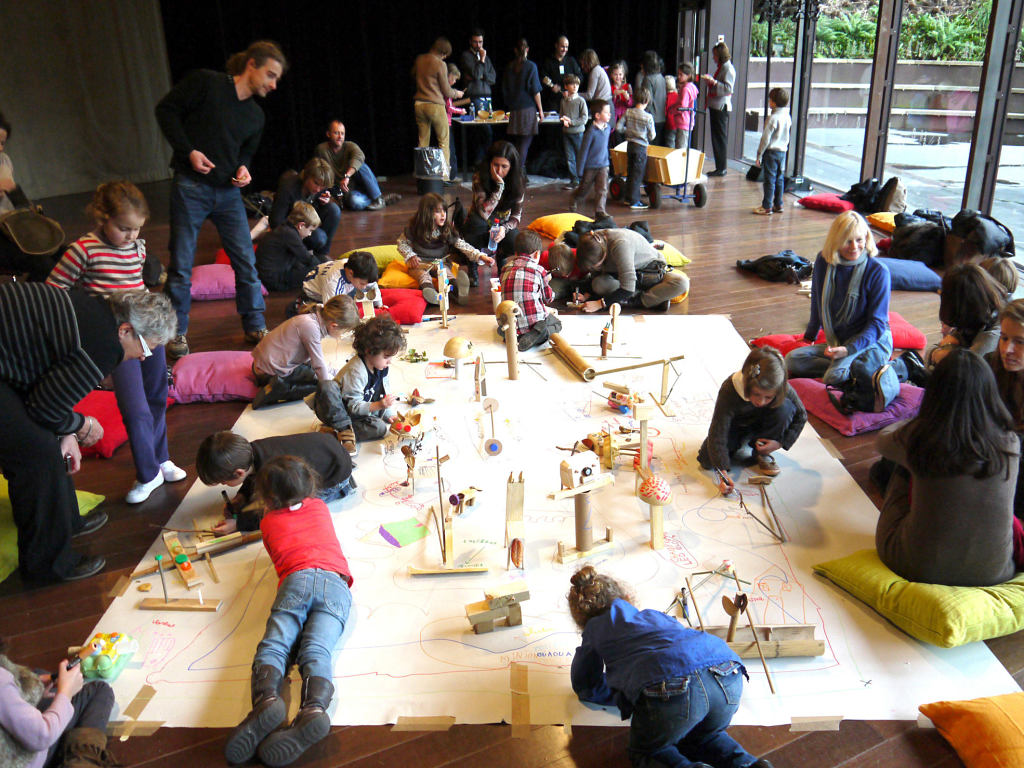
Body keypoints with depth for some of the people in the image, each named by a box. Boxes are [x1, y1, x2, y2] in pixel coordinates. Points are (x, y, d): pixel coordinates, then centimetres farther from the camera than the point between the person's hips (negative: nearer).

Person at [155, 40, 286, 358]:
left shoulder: (256, 116, 10)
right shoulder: (206, 82, -7)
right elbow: (166, 109, -5)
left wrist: (244, 168, -1)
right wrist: (189, 151, -14)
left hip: (228, 192, 5)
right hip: (191, 188, -5)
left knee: (246, 261, 2)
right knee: (181, 264, 1)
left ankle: (255, 326, 16)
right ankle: (176, 332, 14)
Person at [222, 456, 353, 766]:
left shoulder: (268, 522, 25)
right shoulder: (320, 508, 32)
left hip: (296, 580, -1)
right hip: (336, 583, 2)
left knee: (272, 645, -9)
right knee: (316, 650, -16)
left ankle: (266, 696, -42)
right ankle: (314, 708, -46)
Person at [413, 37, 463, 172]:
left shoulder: (419, 59, 5)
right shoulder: (440, 64, -12)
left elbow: (413, 76, 24)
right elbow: (446, 91, -7)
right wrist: (456, 93, 12)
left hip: (419, 104, 6)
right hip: (435, 105, -6)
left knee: (422, 140, 11)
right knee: (443, 140, 4)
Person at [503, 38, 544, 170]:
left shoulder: (509, 67, 7)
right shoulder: (531, 66, -5)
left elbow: (504, 90, 11)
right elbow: (535, 91, -7)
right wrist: (540, 109, -1)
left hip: (514, 110, 4)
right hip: (528, 108, -4)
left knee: (518, 142, 14)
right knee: (526, 141, -2)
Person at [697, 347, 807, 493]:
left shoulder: (783, 389, -32)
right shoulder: (729, 391, -38)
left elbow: (801, 416, -11)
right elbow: (717, 435, -37)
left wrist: (781, 442, -22)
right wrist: (722, 472, -45)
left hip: (761, 424, 1)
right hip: (735, 425, -1)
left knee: (785, 407, -31)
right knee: (707, 460, -21)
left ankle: (762, 453, -10)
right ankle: (741, 442, 10)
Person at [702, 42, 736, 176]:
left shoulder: (728, 69, -12)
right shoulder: (721, 67, 18)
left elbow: (728, 89, -21)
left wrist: (712, 81, -23)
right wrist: (708, 80, 17)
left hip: (721, 107, -10)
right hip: (716, 107, 10)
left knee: (720, 138, -7)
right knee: (717, 138, 11)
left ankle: (721, 168, -3)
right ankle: (720, 167, 15)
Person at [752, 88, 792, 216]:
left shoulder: (773, 118, -18)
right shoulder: (787, 116, 6)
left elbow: (766, 138, -17)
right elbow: (787, 136, 14)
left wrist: (759, 155, -11)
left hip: (771, 151, -8)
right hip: (783, 151, 8)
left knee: (770, 180, -4)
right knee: (779, 179, 14)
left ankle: (767, 207, 0)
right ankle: (778, 205, 21)